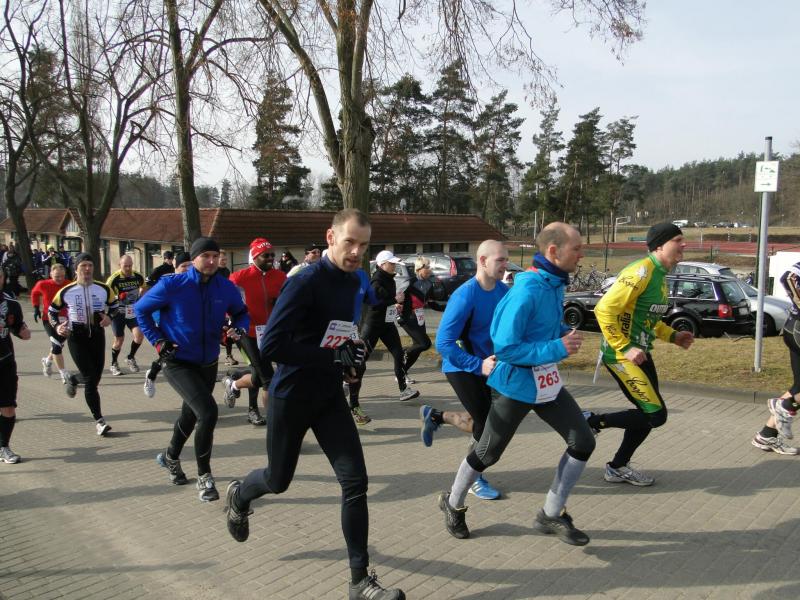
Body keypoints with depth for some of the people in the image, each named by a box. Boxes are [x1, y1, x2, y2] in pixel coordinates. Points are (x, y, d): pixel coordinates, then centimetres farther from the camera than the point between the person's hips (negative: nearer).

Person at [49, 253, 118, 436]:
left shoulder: (103, 289, -2)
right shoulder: (66, 291, -5)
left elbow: (114, 304, 13)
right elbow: (51, 310, 8)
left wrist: (109, 316, -7)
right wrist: (57, 326, -9)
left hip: (97, 335, 3)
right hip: (76, 337, -3)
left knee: (95, 377, 8)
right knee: (90, 379, -10)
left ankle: (73, 380, 44)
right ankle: (99, 420, -4)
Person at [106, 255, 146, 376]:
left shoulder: (138, 276, -6)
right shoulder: (114, 278, -18)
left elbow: (142, 287, 16)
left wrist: (140, 299, 8)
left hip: (133, 311, 3)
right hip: (118, 312, -3)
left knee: (139, 334, -13)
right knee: (119, 340, 4)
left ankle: (130, 358, 13)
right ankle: (113, 364, 27)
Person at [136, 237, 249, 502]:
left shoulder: (226, 288, -8)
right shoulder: (172, 285, -16)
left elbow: (241, 312, 10)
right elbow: (141, 309, -2)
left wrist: (240, 328, -12)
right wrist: (157, 341, -10)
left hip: (208, 363, 5)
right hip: (178, 362, -5)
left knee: (191, 414, 24)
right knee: (208, 412, -22)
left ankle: (170, 457, 54)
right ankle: (204, 476, -4)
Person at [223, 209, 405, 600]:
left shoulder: (353, 282, 3)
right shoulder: (305, 281, -21)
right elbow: (272, 346, -27)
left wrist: (351, 356, 2)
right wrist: (334, 356, -27)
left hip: (329, 396, 6)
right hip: (291, 396, -5)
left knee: (355, 481, -5)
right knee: (278, 480, 15)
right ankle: (237, 497, 51)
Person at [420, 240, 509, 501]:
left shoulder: (504, 291, -5)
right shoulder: (465, 296, -25)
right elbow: (443, 343, -26)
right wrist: (479, 365, -32)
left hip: (487, 364, 7)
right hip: (462, 367, -7)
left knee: (484, 422, 13)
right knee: (486, 423, -2)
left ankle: (434, 416, 34)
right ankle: (475, 479, 21)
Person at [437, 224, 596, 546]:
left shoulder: (556, 284, 1)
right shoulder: (526, 291, -26)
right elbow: (505, 347, -26)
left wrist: (565, 334, 0)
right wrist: (557, 349, -26)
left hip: (548, 383, 8)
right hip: (516, 385, -8)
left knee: (583, 443, 5)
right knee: (487, 453, 9)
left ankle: (551, 515, 21)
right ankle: (453, 503, 36)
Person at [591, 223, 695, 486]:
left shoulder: (660, 274, 13)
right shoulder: (642, 270, -18)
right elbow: (604, 310, -24)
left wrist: (672, 336, 12)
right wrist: (625, 348, -23)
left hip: (640, 353, 10)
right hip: (622, 355, -10)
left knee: (647, 414, 13)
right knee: (656, 415, -10)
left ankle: (618, 467, 27)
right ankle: (590, 422, 2)